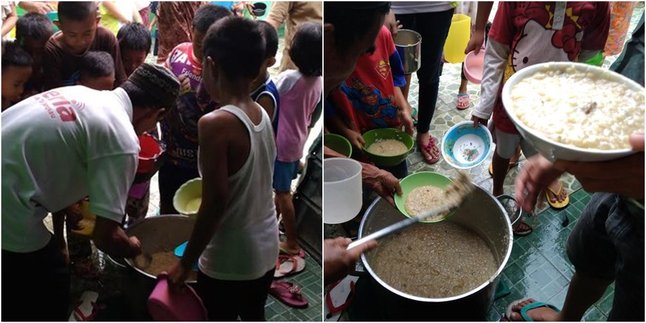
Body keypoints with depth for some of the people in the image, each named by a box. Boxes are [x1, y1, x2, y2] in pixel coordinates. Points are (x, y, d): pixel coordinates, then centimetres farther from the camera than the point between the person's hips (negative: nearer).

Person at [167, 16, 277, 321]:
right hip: (265, 250, 7)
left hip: (228, 260, -7)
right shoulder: (262, 116, -1)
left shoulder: (216, 124, -24)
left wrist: (185, 263, -14)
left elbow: (215, 202, -25)